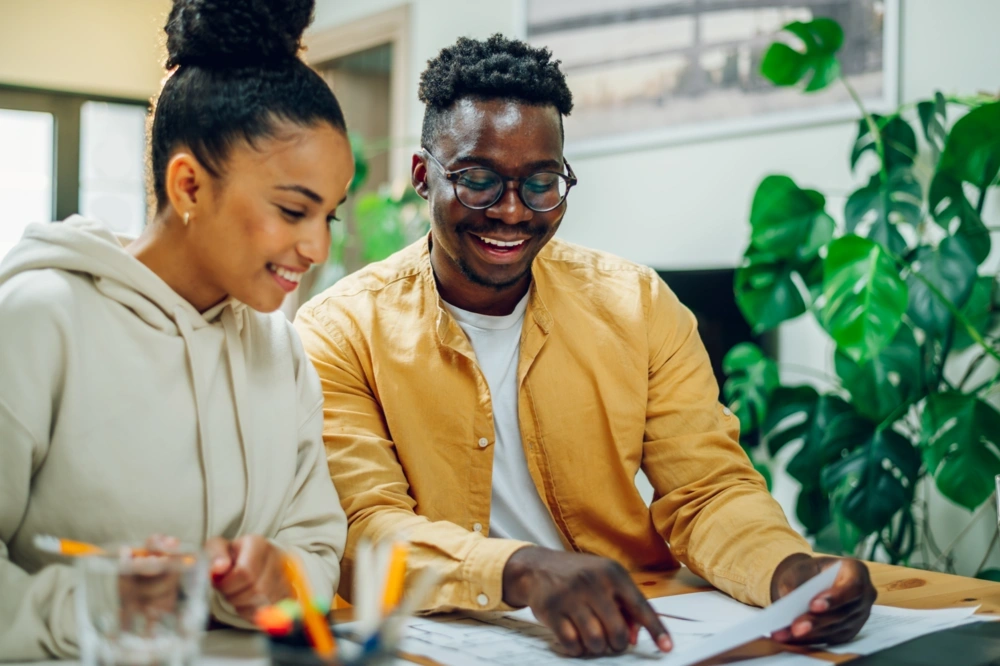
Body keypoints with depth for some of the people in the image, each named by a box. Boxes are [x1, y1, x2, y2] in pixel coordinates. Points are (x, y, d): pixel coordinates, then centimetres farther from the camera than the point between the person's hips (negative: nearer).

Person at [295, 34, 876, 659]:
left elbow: (708, 490, 0)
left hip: (635, 633, 4)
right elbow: (367, 527, -16)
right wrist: (523, 570, -35)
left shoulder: (636, 306, 3)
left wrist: (790, 572, -21)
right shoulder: (341, 331, -6)